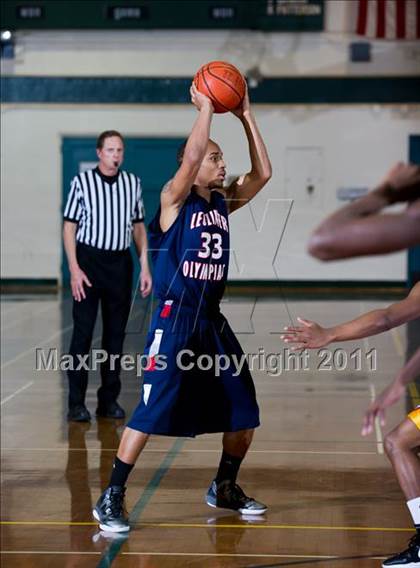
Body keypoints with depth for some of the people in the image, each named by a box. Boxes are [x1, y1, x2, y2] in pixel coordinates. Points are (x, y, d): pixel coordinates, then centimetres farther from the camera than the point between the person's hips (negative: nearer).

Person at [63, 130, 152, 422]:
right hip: (88, 260, -4)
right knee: (83, 333, -4)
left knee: (116, 333, 6)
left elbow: (139, 227, 14)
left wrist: (145, 267, 8)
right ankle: (76, 403, 0)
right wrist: (74, 269, -11)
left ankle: (109, 399, 15)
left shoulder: (132, 183, 8)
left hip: (120, 263, 4)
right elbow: (69, 227, -2)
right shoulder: (82, 182, -3)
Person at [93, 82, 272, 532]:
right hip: (174, 321, -7)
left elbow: (262, 173, 7)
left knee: (243, 414, 10)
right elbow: (190, 157, -25)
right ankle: (111, 499, -2)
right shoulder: (175, 200, -7)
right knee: (149, 414, -11)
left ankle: (224, 488, 30)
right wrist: (205, 107, -16)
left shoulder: (223, 203, 11)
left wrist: (245, 117, 4)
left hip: (213, 322, 7)